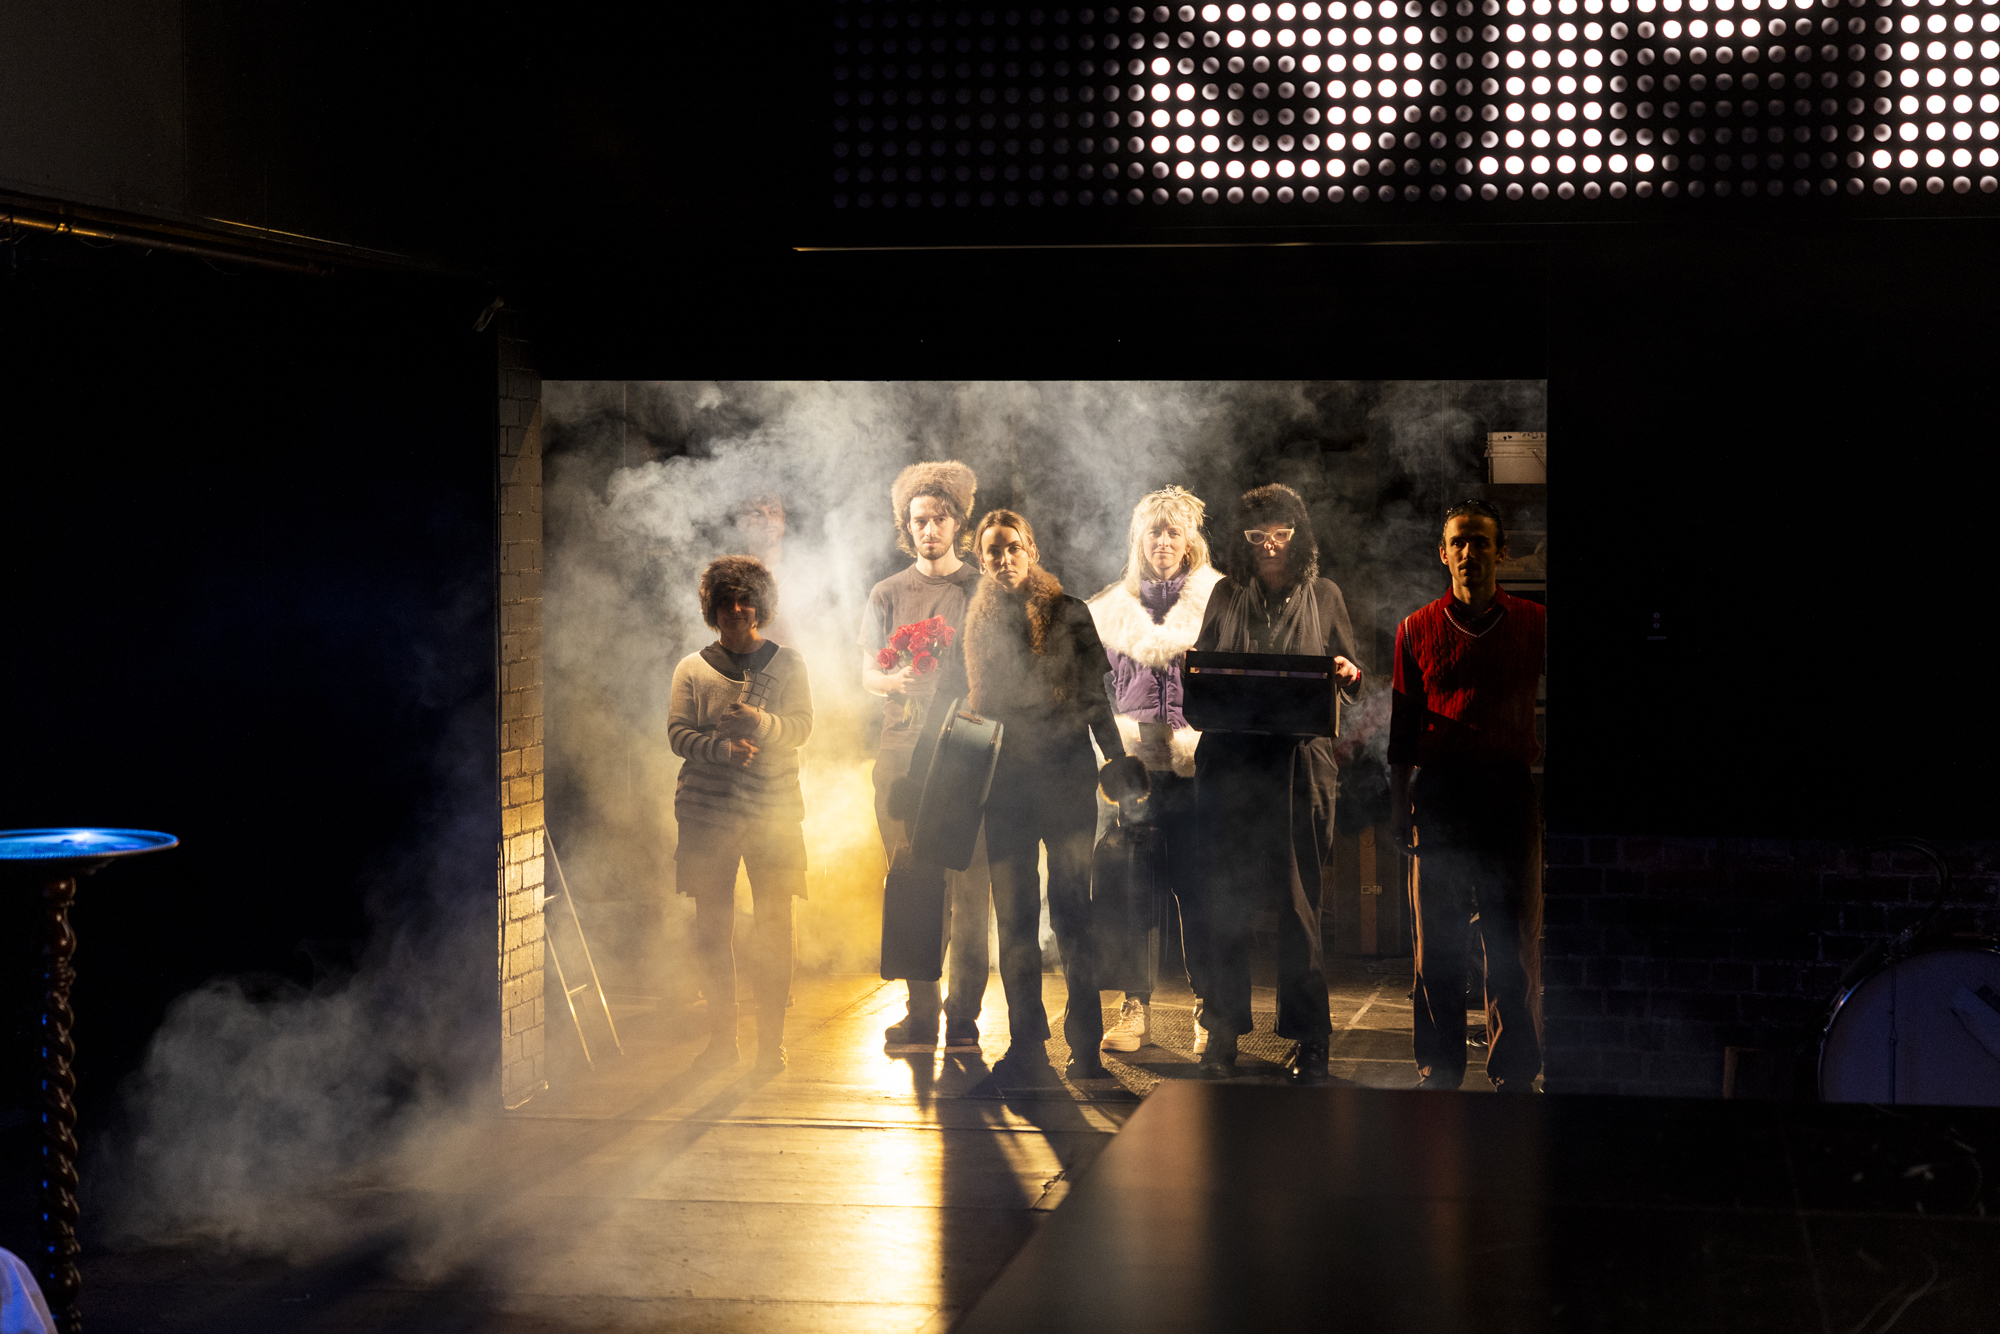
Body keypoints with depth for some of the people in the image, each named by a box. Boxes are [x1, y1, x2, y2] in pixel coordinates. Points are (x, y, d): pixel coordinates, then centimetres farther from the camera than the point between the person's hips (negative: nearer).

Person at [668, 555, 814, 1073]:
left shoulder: (787, 663, 10)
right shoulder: (692, 668, 10)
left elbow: (801, 727, 0)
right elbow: (678, 733, 2)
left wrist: (761, 723, -21)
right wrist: (721, 747, -17)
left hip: (774, 807, -1)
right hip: (707, 810, 1)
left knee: (774, 924, -4)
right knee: (711, 925, 1)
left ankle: (771, 1039, 2)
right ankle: (721, 1037, 10)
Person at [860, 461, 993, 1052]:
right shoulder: (889, 594, 13)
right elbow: (867, 673, 10)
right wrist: (898, 680, -12)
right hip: (902, 752, 2)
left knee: (969, 885, -6)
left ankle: (964, 1015, -3)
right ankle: (920, 1012, 7)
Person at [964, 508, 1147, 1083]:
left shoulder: (1068, 613, 4)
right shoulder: (980, 621, 12)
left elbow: (1094, 696, 6)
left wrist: (1117, 756, -3)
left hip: (1065, 776, -3)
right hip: (1005, 779, 3)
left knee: (1071, 910, -5)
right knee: (1014, 916, 1)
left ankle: (1085, 1045, -1)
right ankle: (1026, 1043, 6)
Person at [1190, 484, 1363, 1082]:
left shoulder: (1323, 596, 10)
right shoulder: (1226, 596, 14)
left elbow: (1350, 675, 13)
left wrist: (1348, 673, -10)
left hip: (1298, 758, -2)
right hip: (1230, 758, 2)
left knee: (1299, 898, -4)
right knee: (1225, 897, 0)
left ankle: (1309, 1039, 1)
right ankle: (1224, 1028, 9)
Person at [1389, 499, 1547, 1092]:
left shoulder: (1532, 623, 7)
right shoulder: (1417, 629, 10)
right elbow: (1402, 723, 12)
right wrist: (1399, 801, 8)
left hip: (1509, 792, -1)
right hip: (1439, 793, 1)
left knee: (1513, 943, 0)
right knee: (1437, 943, 4)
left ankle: (1515, 1074, 7)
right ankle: (1439, 1071, 12)